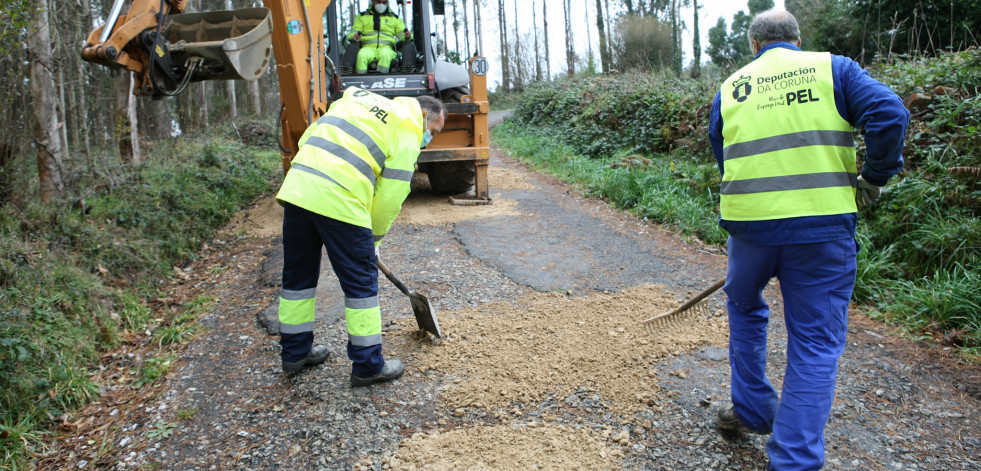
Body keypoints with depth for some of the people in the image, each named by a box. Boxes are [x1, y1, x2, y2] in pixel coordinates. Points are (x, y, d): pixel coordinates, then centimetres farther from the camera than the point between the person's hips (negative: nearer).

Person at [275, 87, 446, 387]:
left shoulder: (356, 98, 26)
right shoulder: (408, 130, 5)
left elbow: (307, 139, 22)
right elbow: (391, 194, 1)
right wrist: (373, 238, 14)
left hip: (296, 190, 7)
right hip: (339, 202, -7)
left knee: (297, 275, 19)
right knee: (361, 283, 6)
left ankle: (295, 352, 34)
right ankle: (368, 366, 16)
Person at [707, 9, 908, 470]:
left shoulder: (731, 86, 12)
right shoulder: (832, 68, 5)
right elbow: (889, 113, -10)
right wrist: (873, 178, 3)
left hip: (748, 223, 2)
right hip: (823, 225, -2)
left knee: (745, 309, 27)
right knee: (816, 342, 6)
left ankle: (752, 409, 35)